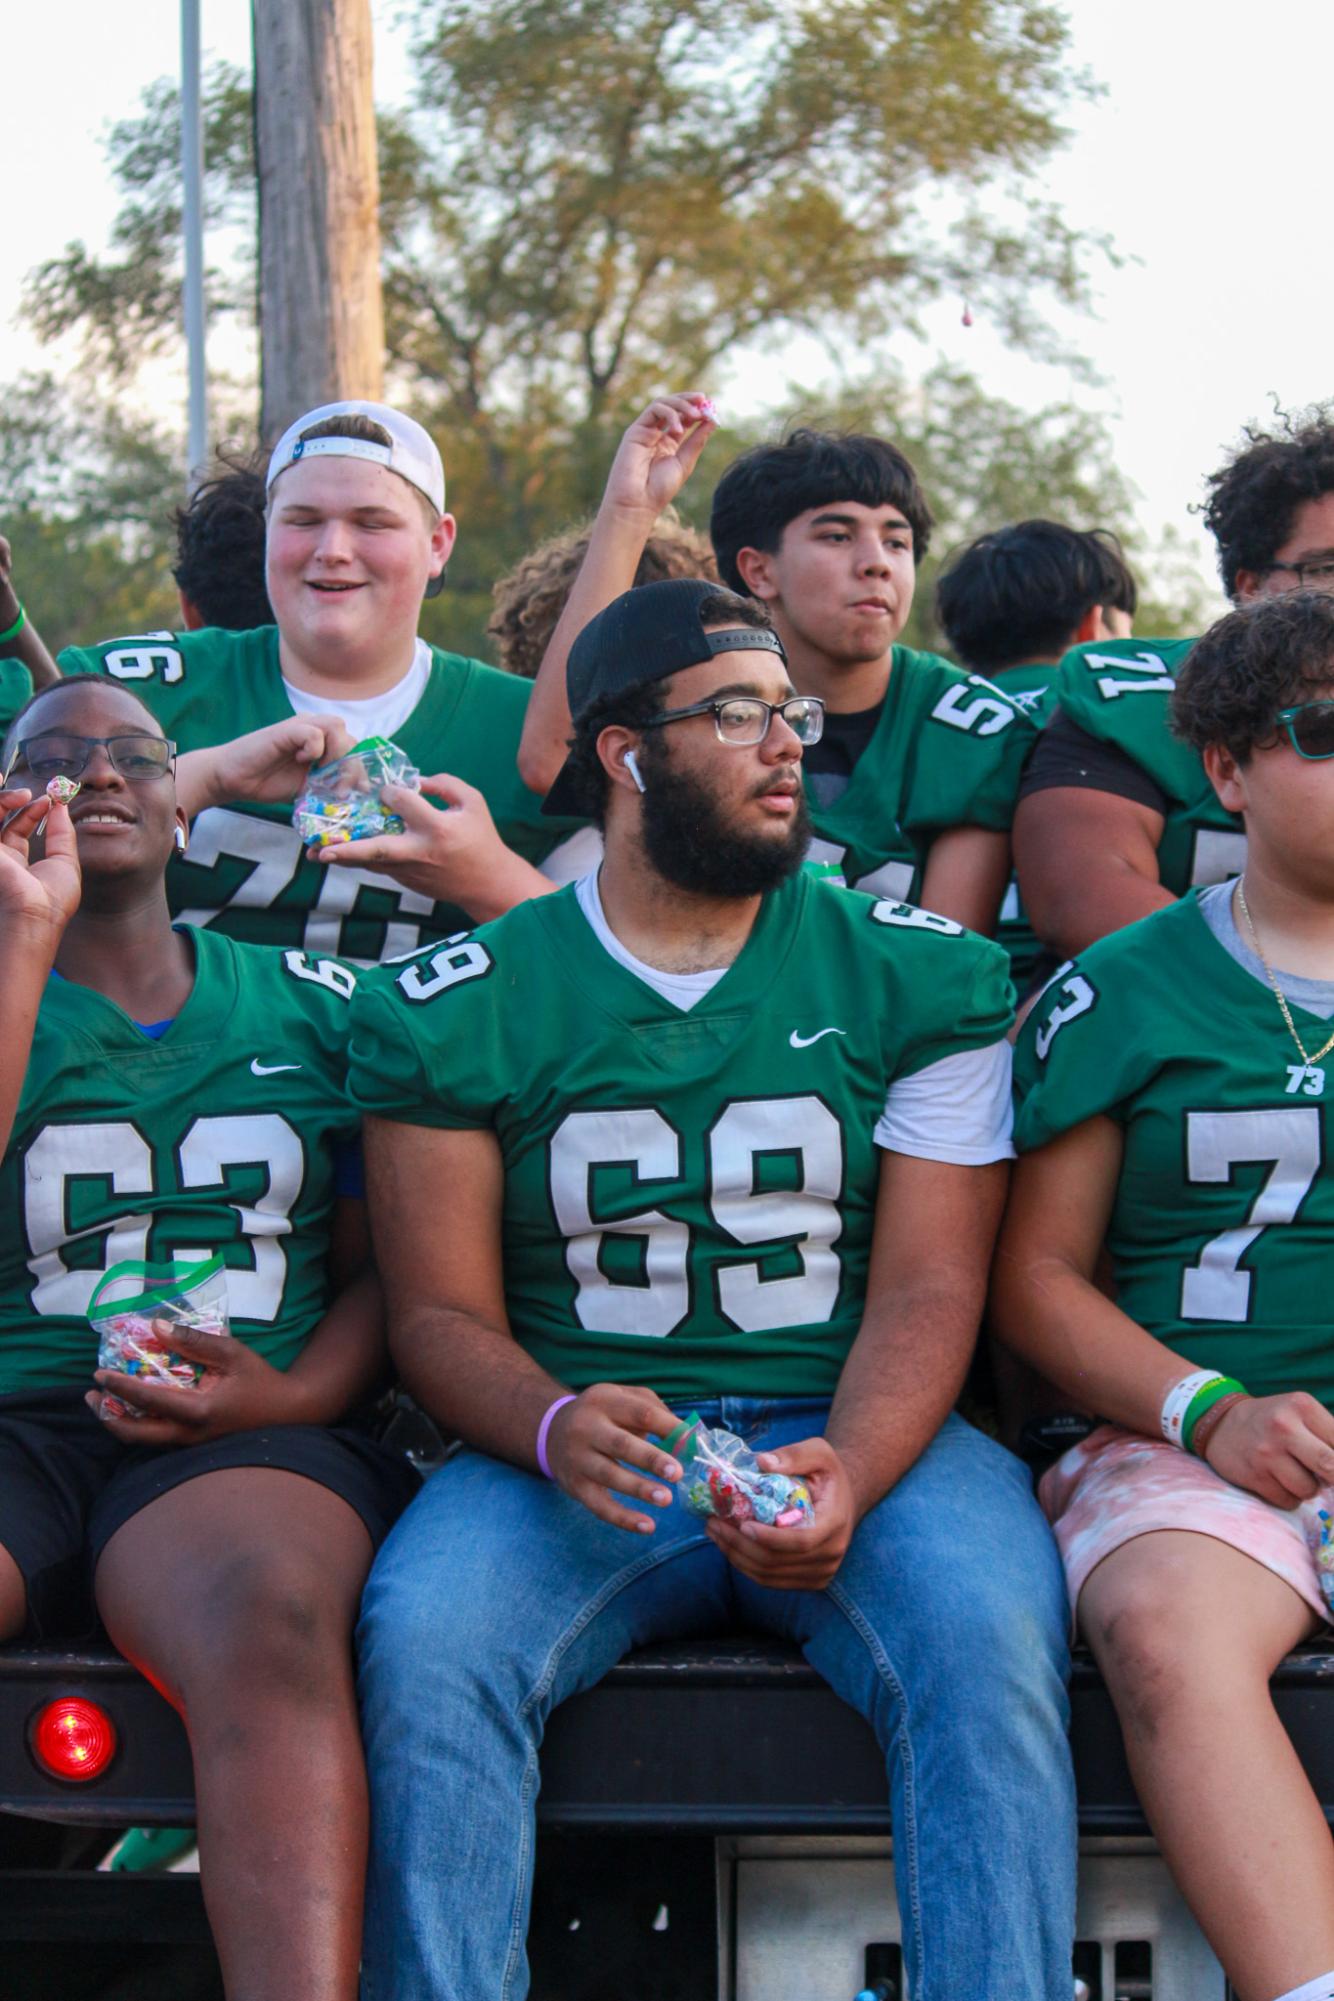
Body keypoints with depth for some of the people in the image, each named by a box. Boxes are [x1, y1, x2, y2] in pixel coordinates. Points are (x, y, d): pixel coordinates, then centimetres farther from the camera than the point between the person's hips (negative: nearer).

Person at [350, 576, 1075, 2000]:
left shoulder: (920, 977, 7)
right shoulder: (456, 1010, 7)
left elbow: (928, 1288, 0)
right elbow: (441, 1310, 4)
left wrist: (846, 1479, -21)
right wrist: (555, 1430, -20)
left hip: (863, 1442, 0)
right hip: (581, 1446, 0)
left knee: (986, 1638, -32)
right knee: (420, 1639, -30)